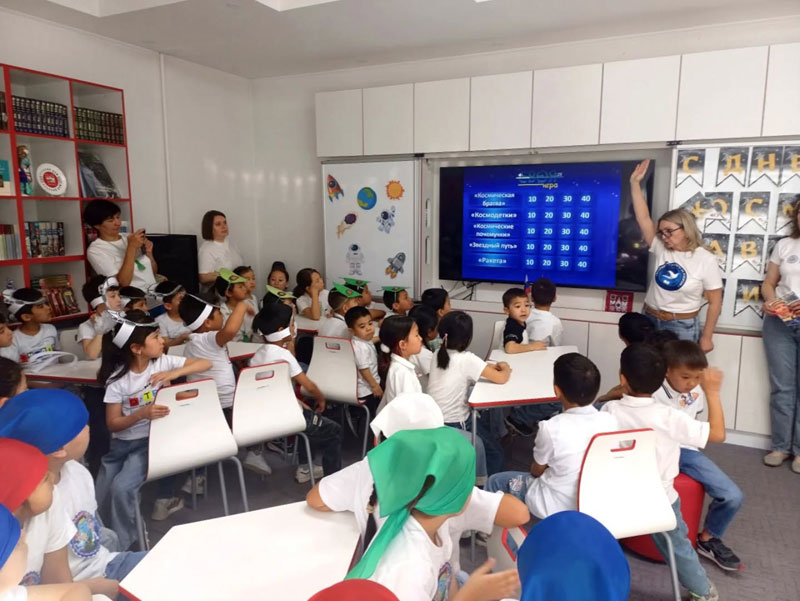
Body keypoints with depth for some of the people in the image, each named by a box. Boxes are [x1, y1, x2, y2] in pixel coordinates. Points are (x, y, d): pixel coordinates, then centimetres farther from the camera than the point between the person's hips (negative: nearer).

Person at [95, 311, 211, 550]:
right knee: (100, 502, 1)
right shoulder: (117, 379, -10)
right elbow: (112, 423, -9)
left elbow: (206, 363, -9)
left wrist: (175, 373, -24)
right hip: (122, 442, 1)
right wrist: (142, 414, -27)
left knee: (121, 488, -22)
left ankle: (121, 546, -1)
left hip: (152, 439, -1)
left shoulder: (164, 362, -7)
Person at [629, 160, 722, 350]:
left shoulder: (706, 260, -8)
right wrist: (635, 183, -9)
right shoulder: (661, 249, 1)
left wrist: (706, 337, -6)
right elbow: (643, 218, -5)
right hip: (650, 321, 4)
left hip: (682, 327, -4)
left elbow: (715, 302, -6)